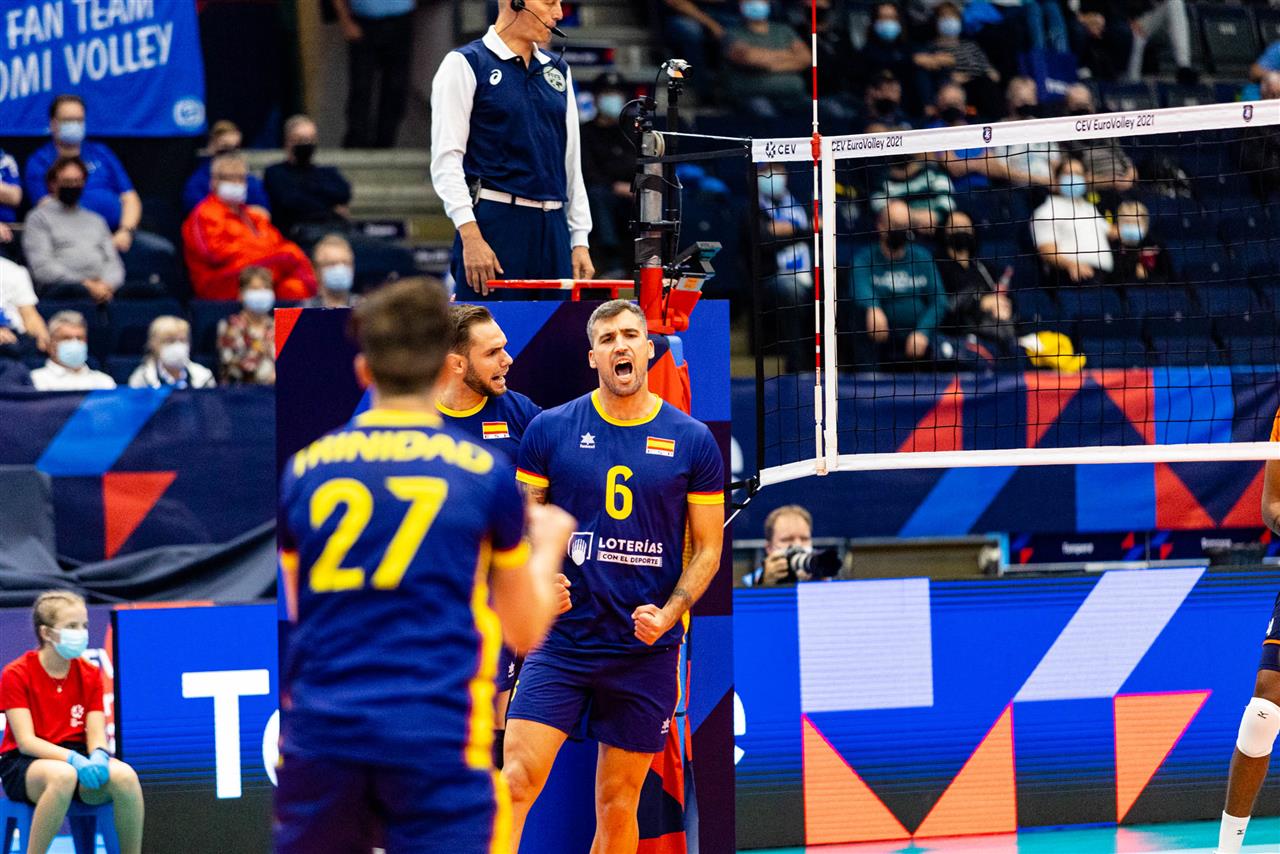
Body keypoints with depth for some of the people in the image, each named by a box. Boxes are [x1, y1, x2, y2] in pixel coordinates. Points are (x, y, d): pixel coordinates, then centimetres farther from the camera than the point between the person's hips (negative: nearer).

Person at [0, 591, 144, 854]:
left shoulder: (90, 674, 7)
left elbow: (96, 735, 2)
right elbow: (26, 741, -14)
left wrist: (98, 756, -23)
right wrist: (73, 759, -29)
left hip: (76, 757, 4)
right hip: (24, 764, -4)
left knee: (124, 775, -29)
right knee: (63, 775, -40)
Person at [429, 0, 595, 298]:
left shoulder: (558, 72, 18)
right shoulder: (466, 64, 0)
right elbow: (446, 159, -7)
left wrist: (579, 241, 13)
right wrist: (470, 236, -17)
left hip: (553, 228, 6)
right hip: (494, 224, -6)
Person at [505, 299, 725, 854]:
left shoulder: (692, 442, 2)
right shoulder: (550, 429, 1)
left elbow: (708, 547, 6)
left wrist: (668, 614, -9)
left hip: (647, 650, 1)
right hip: (561, 640, -1)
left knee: (618, 804, 6)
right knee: (517, 780, -14)